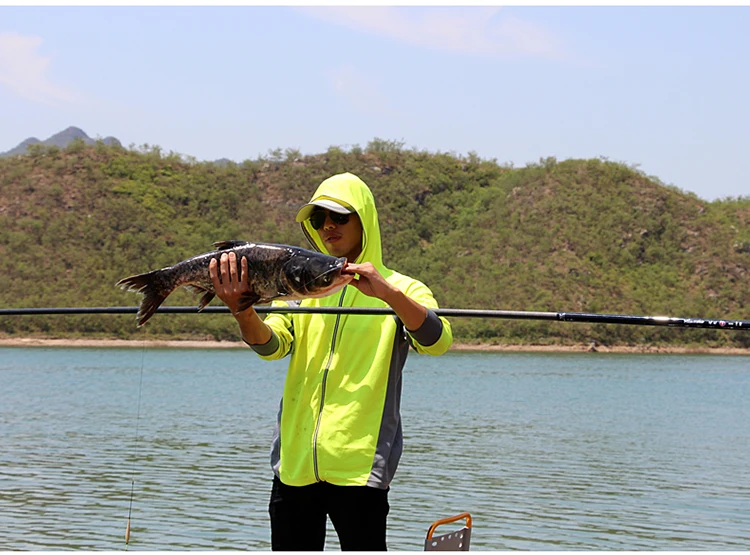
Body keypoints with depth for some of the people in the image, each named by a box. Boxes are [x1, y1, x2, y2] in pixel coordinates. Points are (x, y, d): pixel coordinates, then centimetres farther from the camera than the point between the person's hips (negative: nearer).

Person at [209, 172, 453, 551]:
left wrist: (389, 293, -30)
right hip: (295, 462, 4)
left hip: (359, 465, -4)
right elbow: (271, 345, -2)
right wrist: (241, 310, -23)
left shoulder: (400, 290, 4)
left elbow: (437, 341, -15)